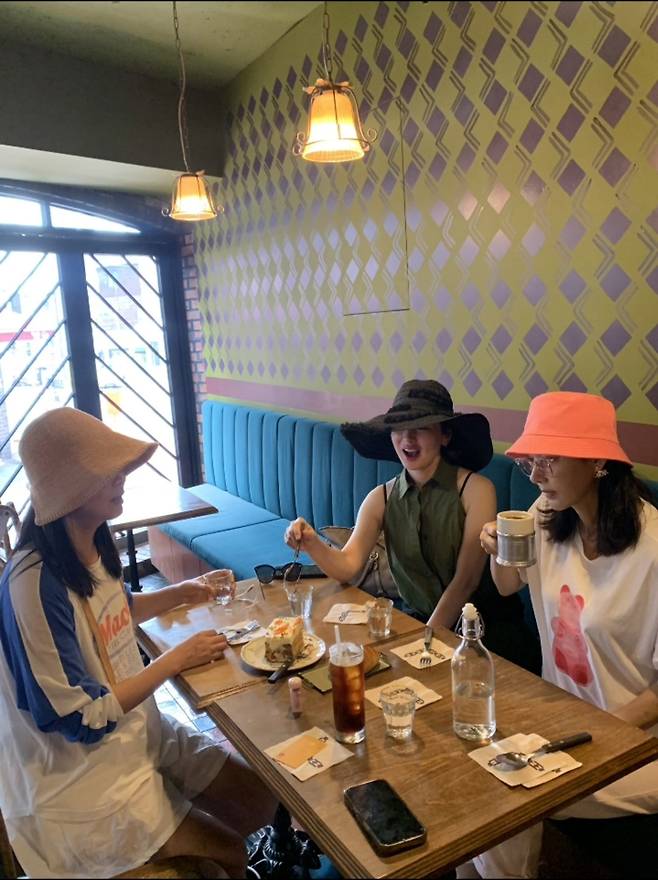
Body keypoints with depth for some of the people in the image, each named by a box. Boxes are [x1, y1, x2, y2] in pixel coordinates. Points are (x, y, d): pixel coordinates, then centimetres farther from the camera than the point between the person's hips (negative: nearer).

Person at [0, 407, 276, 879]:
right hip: (79, 772, -7)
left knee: (261, 801, 9)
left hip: (138, 730, 7)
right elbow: (80, 718, -25)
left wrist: (182, 592, 4)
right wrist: (177, 658, -19)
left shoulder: (93, 544, -5)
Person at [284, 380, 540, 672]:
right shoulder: (380, 499, -1)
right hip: (415, 618, 3)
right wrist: (311, 543, -30)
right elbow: (347, 567, -10)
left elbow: (466, 580, -15)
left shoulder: (475, 489, -13)